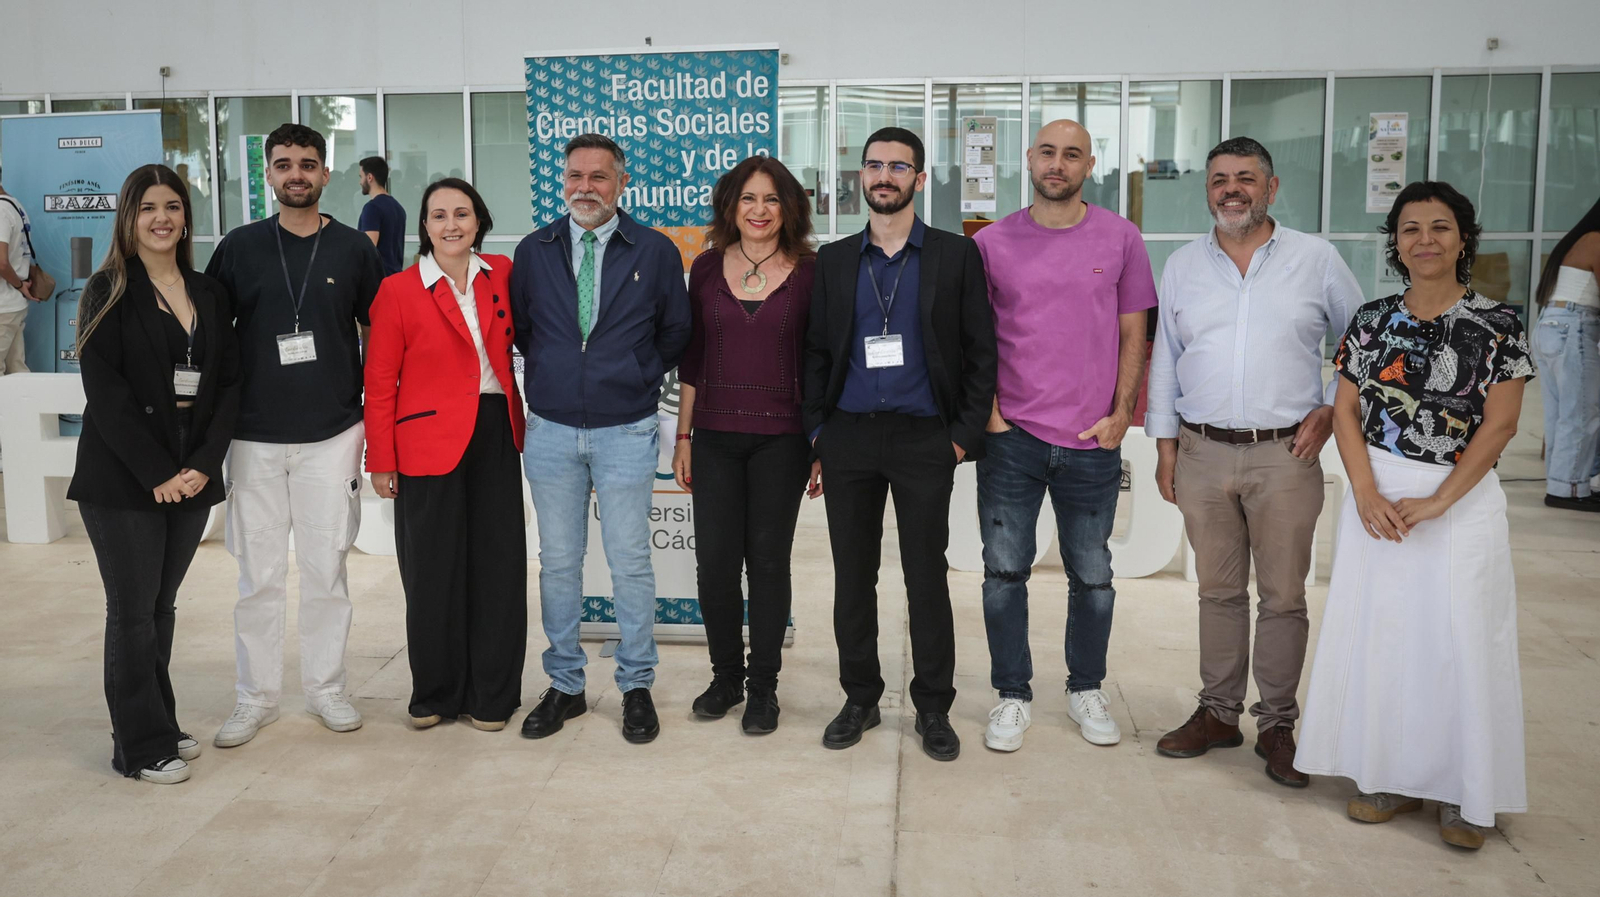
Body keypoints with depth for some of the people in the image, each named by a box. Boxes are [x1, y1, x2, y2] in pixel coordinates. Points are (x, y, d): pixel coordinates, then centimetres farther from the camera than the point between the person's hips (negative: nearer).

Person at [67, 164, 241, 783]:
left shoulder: (208, 293, 10)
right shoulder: (109, 292, -3)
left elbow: (229, 382, 6)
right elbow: (104, 392, -10)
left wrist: (204, 463, -6)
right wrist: (156, 472, -15)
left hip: (192, 477, 4)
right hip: (122, 481, -4)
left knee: (162, 606, 13)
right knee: (133, 611, 2)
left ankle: (160, 727, 25)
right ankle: (141, 746, 13)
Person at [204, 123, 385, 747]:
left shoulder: (354, 248, 4)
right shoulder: (240, 247, 4)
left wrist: (367, 415, 2)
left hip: (332, 436, 0)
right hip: (255, 438, 0)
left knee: (326, 568, 7)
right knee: (258, 574, 6)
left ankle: (325, 688, 22)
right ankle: (256, 697, 20)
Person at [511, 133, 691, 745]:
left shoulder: (656, 251, -1)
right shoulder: (533, 251, 5)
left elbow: (676, 332, 8)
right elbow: (519, 328, 15)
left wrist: (638, 378, 8)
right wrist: (554, 375, 11)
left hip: (626, 431, -2)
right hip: (550, 430, 2)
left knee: (630, 563, 3)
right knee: (558, 562, 9)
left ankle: (636, 688, 18)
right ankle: (565, 686, 23)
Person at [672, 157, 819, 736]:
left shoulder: (809, 272, -1)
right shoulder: (707, 268, 6)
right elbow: (691, 358, 9)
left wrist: (823, 446, -2)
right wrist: (683, 437, 7)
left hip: (781, 438, -2)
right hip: (715, 437, 2)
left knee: (768, 560, 5)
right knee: (714, 562, 2)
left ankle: (763, 686, 20)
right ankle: (726, 676, 23)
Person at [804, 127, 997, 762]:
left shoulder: (956, 256, 3)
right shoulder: (833, 261, 10)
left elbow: (981, 352, 2)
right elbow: (816, 352, 11)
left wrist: (966, 435, -5)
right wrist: (816, 433, 4)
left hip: (925, 439, -2)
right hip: (849, 437, 3)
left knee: (927, 577, 3)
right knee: (852, 576, 8)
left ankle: (933, 709, 17)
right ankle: (860, 699, 22)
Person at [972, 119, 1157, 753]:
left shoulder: (1120, 238, 3)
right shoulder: (992, 242, 3)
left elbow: (1132, 334, 6)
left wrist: (1121, 415, -2)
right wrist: (987, 410, -3)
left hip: (1093, 440, 0)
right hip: (1010, 438, 0)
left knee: (1092, 575, 11)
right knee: (1004, 572, 5)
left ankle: (1086, 690, 30)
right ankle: (1013, 696, 21)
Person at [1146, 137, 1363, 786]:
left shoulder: (1317, 259, 3)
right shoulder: (1182, 267, 10)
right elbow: (1164, 361, 11)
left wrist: (1331, 408, 1)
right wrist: (1165, 445, 7)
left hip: (1286, 454, -2)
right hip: (1203, 453, 2)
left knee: (1283, 596, 3)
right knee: (1218, 592, 11)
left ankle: (1277, 725, 16)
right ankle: (1218, 713, 23)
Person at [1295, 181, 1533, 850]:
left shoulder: (1497, 324, -4)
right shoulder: (1373, 319, 5)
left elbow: (1500, 424, -9)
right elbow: (1345, 410, 3)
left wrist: (1437, 502, -16)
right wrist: (1367, 493, -10)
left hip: (1461, 499, -3)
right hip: (1378, 496, 3)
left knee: (1459, 638, 1)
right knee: (1377, 631, 7)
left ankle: (1464, 792, 17)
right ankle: (1393, 777, 22)